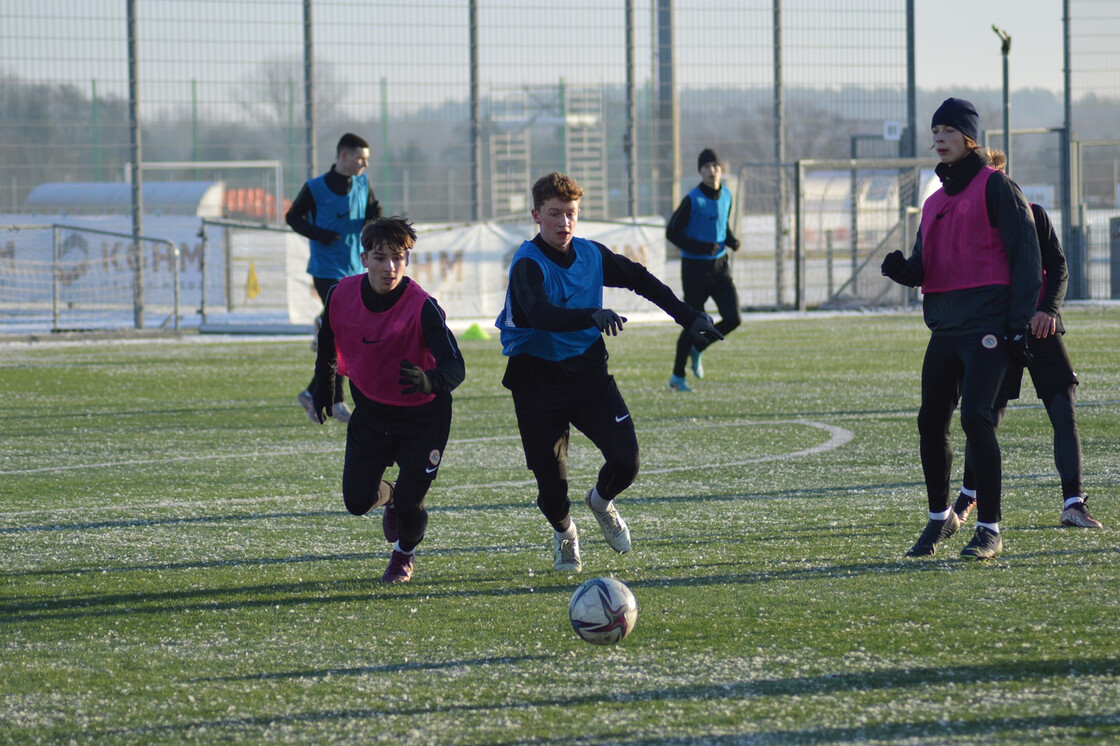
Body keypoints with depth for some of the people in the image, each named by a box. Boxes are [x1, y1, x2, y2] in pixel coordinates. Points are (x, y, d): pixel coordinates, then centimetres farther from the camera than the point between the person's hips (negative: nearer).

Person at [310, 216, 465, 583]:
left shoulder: (422, 307, -28)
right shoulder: (342, 295, -14)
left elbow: (455, 366, -37)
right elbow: (328, 342, 9)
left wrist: (430, 380, -58)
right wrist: (324, 386, 12)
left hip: (422, 416, -4)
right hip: (370, 410, 4)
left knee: (410, 504, -7)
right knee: (357, 501, 0)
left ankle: (404, 554, 30)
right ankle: (390, 497, 40)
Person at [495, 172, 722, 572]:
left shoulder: (591, 255, 1)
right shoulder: (528, 265, -18)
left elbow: (640, 280, 16)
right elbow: (541, 314, -37)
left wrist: (688, 316, 14)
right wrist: (592, 316, -53)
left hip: (588, 372, 4)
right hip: (538, 381, -4)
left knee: (625, 459, -12)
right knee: (550, 476, -3)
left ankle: (601, 501, 25)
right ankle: (563, 531, 33)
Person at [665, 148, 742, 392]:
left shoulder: (726, 196, 6)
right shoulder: (692, 200, -14)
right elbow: (672, 232, -12)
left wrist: (731, 239, 1)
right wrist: (700, 247, -22)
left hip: (719, 266, 6)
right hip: (695, 268, -6)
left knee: (733, 319, -4)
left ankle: (697, 349, 22)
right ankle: (678, 376, 15)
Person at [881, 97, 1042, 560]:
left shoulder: (995, 187, -3)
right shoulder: (936, 201, 19)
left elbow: (1024, 255, -7)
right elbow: (925, 268, 20)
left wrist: (1019, 323, -14)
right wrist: (903, 270, -5)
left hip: (987, 325, -7)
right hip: (946, 326, 7)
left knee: (975, 416, -17)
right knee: (931, 422, 7)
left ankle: (989, 531, -11)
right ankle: (940, 517, 25)